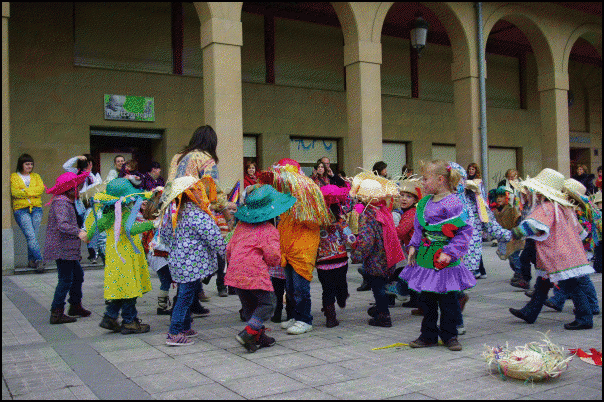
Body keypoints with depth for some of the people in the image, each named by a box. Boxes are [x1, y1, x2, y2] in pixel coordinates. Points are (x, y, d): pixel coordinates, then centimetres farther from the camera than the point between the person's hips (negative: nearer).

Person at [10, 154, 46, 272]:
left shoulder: (36, 176, 18)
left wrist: (25, 191, -10)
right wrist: (32, 192, -7)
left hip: (36, 209, 3)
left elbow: (41, 188, -1)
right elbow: (14, 192, -7)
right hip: (21, 210, -3)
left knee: (33, 236, 0)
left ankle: (31, 260, 12)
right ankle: (39, 260, -18)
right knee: (30, 236, -14)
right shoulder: (13, 177, 9)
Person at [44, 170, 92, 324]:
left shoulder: (68, 203, 18)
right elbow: (62, 225, -30)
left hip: (68, 249, 11)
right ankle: (56, 313, -3)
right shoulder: (61, 203, -16)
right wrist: (79, 233, -39)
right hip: (62, 249, -11)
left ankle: (75, 305, 31)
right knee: (66, 279, -8)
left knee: (78, 274, 18)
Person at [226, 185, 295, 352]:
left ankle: (259, 336, 25)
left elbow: (229, 247, 17)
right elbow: (273, 256, -13)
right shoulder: (269, 231, -5)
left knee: (249, 305, 18)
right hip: (255, 272, -7)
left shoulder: (241, 225, 14)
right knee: (268, 302, 5)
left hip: (235, 272, 7)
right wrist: (277, 260, 10)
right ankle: (248, 333, -7)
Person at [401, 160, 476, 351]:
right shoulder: (425, 201, 8)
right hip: (425, 257, 7)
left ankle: (449, 335, 22)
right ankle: (429, 335, 26)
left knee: (447, 300, 5)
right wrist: (413, 246, 7)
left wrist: (449, 253, -20)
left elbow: (465, 231, -15)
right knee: (426, 299, 13)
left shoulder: (452, 204, -14)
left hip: (444, 261, -7)